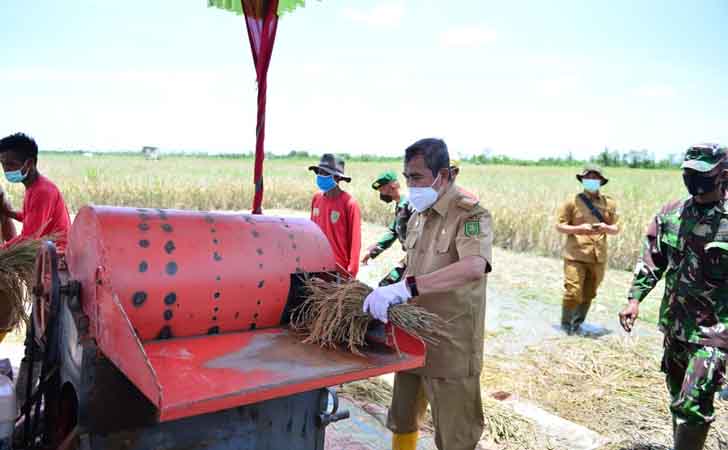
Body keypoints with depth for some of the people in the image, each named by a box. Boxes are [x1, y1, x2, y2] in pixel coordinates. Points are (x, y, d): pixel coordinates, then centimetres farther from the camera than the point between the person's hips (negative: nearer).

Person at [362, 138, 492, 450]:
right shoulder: (418, 217, 9)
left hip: (450, 345, -7)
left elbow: (473, 267, -35)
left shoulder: (470, 213, -15)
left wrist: (406, 287, -41)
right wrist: (391, 291, 4)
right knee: (402, 421, 22)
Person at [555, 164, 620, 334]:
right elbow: (559, 226, 0)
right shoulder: (573, 202, -1)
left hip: (598, 258, 4)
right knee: (572, 293, -7)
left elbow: (616, 228, 14)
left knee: (588, 294, 9)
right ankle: (565, 324, 13)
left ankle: (578, 323, 27)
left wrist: (606, 228, -10)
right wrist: (578, 229, -17)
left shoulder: (609, 203, 10)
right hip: (575, 255, -3)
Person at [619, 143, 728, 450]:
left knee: (693, 405, -10)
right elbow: (651, 261, 5)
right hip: (674, 323, 5)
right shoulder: (670, 214, 2)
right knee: (678, 399, 20)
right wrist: (634, 299, -5)